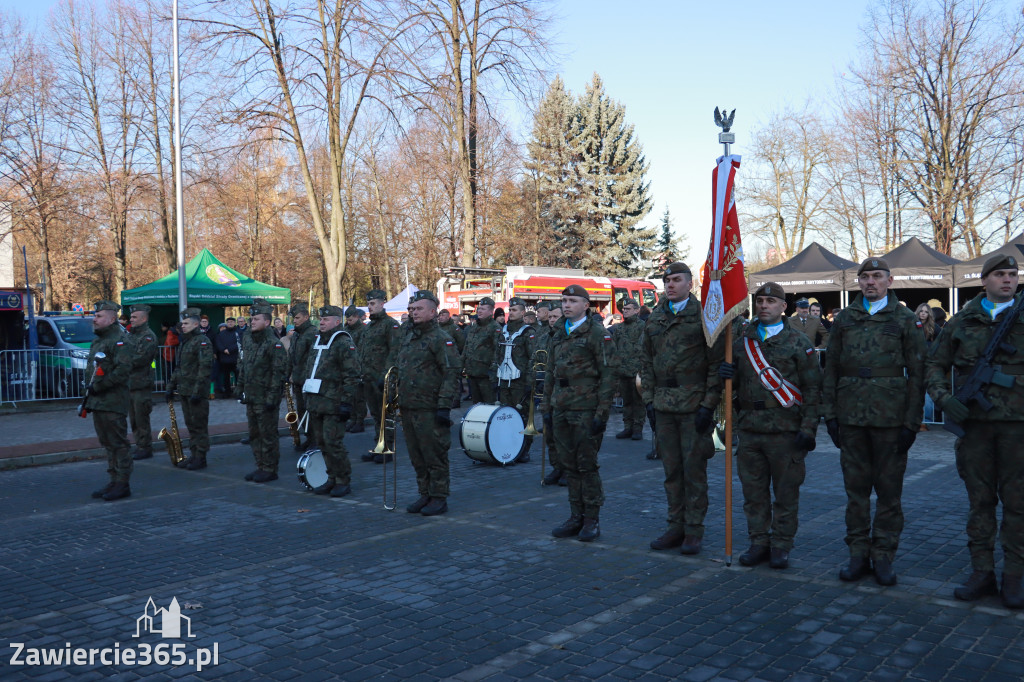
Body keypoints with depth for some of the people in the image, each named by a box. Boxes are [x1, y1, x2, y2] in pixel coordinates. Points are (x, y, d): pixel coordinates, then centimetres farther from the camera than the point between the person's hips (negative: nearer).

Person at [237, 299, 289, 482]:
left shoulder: (274, 344, -15)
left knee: (268, 435, -1)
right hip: (250, 397, 9)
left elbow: (279, 372, -18)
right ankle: (260, 466, 26)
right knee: (254, 434, 15)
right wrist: (240, 387, 18)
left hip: (265, 398, -9)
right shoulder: (247, 340, 11)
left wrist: (272, 397, -20)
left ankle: (270, 470, 7)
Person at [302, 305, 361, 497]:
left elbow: (351, 376, -15)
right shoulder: (317, 342, 17)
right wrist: (308, 398, 20)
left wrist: (347, 402, -20)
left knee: (333, 443, -7)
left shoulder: (344, 343, -9)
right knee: (322, 442, 12)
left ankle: (344, 481, 5)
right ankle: (332, 479, 23)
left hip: (333, 403, -8)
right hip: (315, 402, 8)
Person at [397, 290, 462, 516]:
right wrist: (396, 397, 20)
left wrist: (444, 406, -20)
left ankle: (439, 498, 9)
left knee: (434, 455, -1)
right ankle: (425, 495, 25)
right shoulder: (408, 337, 15)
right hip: (408, 406, 8)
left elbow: (451, 373, -15)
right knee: (417, 456, 14)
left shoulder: (441, 339, -9)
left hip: (429, 409, -8)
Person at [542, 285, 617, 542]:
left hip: (586, 411, -7)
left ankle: (592, 520, 10)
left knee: (587, 465, -1)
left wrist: (602, 413, -15)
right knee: (569, 465, 11)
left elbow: (608, 375, -10)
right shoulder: (558, 335, 15)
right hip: (561, 411, 7)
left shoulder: (597, 333, -6)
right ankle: (576, 517, 21)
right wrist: (546, 408, 14)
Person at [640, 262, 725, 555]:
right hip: (663, 408, 5)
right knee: (671, 470, 11)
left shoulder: (704, 316, -4)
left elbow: (717, 364, -6)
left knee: (694, 469, 2)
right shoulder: (654, 319, 11)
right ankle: (676, 526, 21)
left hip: (694, 407, -5)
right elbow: (646, 362, 15)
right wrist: (649, 400, 7)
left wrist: (708, 405, -11)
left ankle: (694, 530, 12)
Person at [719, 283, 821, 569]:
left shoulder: (798, 343, 0)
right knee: (753, 491, 9)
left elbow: (812, 389, -2)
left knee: (786, 492, 4)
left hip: (785, 430, -4)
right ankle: (759, 543, 21)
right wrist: (728, 374, -6)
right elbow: (736, 382, 19)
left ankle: (781, 546, 16)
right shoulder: (742, 340, 12)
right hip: (749, 428, 4)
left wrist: (808, 429, -9)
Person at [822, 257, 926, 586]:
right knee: (855, 488, 8)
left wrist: (912, 422, -6)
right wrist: (829, 414, 4)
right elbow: (831, 370, 11)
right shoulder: (844, 319, 10)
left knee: (889, 490, 5)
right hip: (851, 417, 2)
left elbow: (916, 374, 0)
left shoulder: (906, 320, 3)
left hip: (890, 419, -2)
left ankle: (883, 556, 17)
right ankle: (859, 553, 19)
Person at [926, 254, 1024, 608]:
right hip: (975, 421, 1)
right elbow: (936, 365, 12)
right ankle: (982, 574, 18)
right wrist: (945, 398, -4)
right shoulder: (962, 321, 8)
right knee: (980, 500, 8)